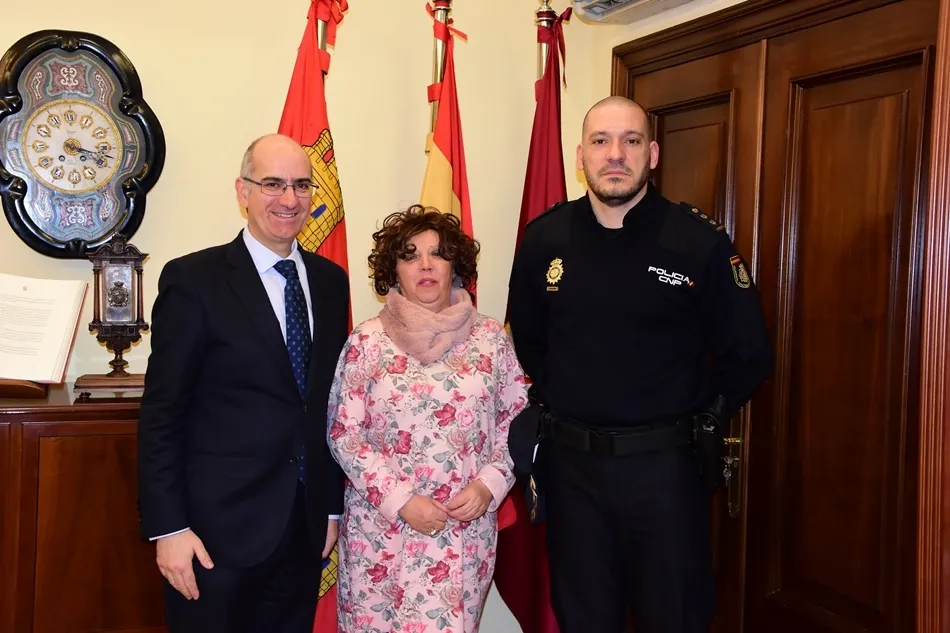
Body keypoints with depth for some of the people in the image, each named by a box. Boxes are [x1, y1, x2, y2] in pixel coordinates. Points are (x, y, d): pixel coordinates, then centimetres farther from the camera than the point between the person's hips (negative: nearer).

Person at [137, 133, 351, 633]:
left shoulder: (330, 280, 7)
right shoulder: (193, 280, -8)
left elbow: (330, 400, 10)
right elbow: (162, 411, -9)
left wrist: (333, 505, 11)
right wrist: (168, 527, -12)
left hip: (306, 526, 5)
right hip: (221, 528, -4)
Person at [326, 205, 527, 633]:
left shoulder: (491, 338, 1)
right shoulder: (366, 342, -3)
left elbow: (516, 421, 7)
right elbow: (344, 434, -3)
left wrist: (489, 486, -7)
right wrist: (399, 500, -11)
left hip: (465, 531, 1)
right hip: (382, 527, -1)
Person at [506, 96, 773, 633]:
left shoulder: (700, 241, -9)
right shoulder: (544, 238, 0)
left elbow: (749, 356, -2)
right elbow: (524, 341, 13)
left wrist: (699, 422, -1)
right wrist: (549, 408, 7)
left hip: (663, 465, -2)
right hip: (570, 463, 3)